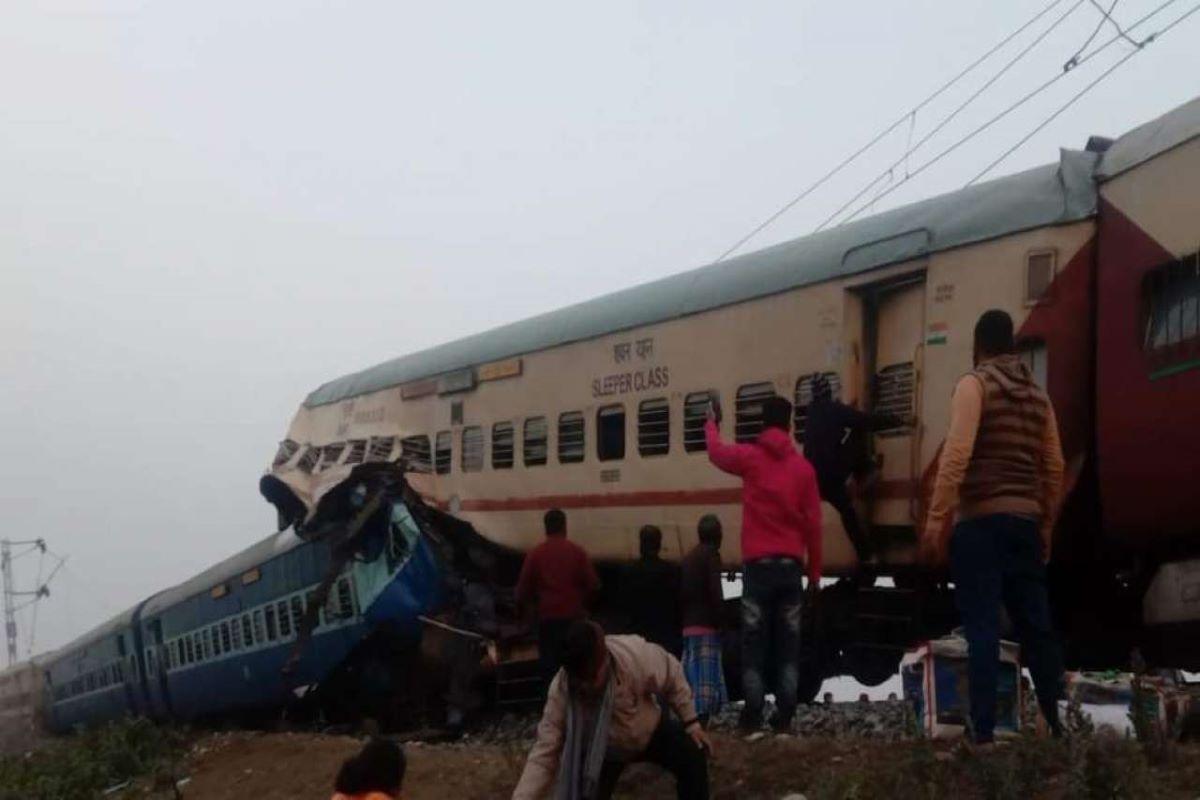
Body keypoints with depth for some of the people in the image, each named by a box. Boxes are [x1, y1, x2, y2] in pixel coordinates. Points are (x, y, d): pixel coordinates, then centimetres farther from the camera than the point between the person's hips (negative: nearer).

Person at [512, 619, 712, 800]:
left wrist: (690, 722, -10)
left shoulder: (637, 657, -38)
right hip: (602, 750, 0)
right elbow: (544, 754, -32)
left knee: (693, 759, -23)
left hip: (649, 728, 0)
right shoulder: (561, 690, -36)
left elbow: (672, 676, -15)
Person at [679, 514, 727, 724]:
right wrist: (720, 621, -8)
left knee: (692, 678, 6)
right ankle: (700, 723, -18)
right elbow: (715, 592, -13)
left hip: (688, 626, 7)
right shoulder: (711, 555, -5)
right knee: (707, 678, -11)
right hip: (706, 627, -7)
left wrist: (685, 619, 16)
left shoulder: (688, 558, 17)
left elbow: (681, 594, 15)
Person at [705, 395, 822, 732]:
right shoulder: (803, 467, 5)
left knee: (754, 642, 0)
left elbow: (717, 452, 23)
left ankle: (753, 713, -4)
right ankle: (785, 714, 0)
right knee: (788, 643, 5)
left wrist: (711, 424, 43)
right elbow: (813, 524, 4)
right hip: (791, 565, 2)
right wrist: (815, 572, 10)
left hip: (758, 563, -2)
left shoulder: (750, 457, 2)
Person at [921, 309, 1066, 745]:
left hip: (982, 520, -6)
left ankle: (983, 732, -12)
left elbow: (957, 454, -15)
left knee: (982, 628, -8)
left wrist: (937, 518, -16)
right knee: (1035, 626, 11)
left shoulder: (975, 383, -3)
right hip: (1025, 521, 6)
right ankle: (1058, 724, 15)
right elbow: (1054, 467, 14)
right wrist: (1046, 524, 21)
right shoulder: (1037, 394, 16)